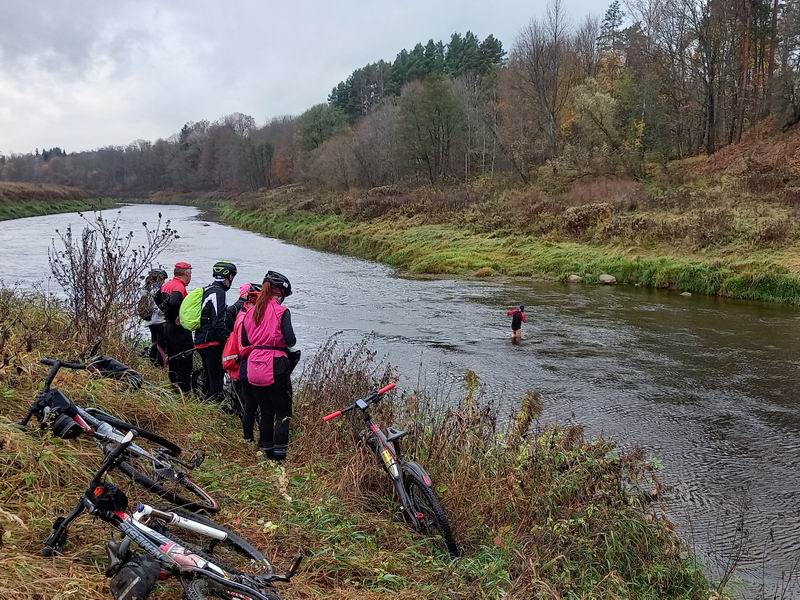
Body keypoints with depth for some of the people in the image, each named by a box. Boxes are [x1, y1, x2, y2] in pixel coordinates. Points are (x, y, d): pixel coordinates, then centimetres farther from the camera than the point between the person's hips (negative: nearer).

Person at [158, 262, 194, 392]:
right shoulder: (179, 287, -18)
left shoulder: (166, 285, 11)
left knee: (172, 357, 17)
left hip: (168, 326, 9)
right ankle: (184, 390, -3)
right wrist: (178, 317, -21)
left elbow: (158, 299, 22)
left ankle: (173, 384, 25)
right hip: (179, 328, -9)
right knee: (185, 358, -5)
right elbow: (174, 303, -35)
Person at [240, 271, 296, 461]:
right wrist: (285, 341, 7)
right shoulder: (281, 311, -8)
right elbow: (290, 340, -14)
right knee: (283, 413, 4)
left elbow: (244, 341, 13)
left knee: (265, 412, 18)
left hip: (253, 369, 6)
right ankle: (279, 456, 0)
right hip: (275, 367, -6)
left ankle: (267, 452, 24)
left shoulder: (250, 312, 10)